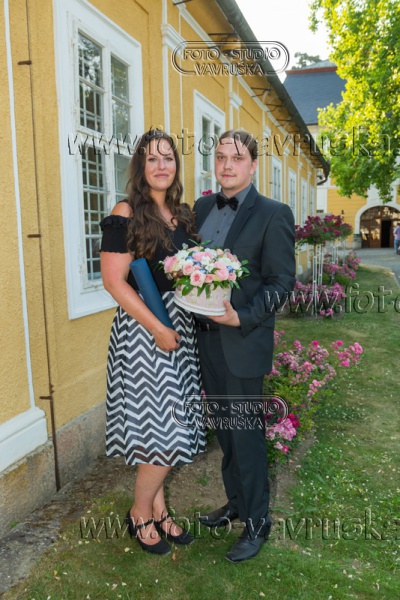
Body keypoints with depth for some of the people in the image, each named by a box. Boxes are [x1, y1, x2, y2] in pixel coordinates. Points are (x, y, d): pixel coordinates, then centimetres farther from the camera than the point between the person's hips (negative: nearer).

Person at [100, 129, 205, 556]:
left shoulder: (183, 216, 11)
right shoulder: (127, 215, -9)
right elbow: (114, 281, -14)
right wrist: (158, 329, -16)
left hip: (180, 328, 6)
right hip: (143, 329, -6)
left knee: (169, 427, 13)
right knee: (161, 429, -3)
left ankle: (158, 511, 32)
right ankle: (141, 514, 23)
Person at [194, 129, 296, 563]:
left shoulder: (273, 214, -9)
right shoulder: (202, 207, 9)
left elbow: (282, 281, -11)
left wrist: (241, 317, -22)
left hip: (243, 341, -6)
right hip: (206, 338, 6)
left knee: (246, 434, 5)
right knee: (225, 429, 19)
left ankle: (257, 522, 26)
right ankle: (235, 502, 40)